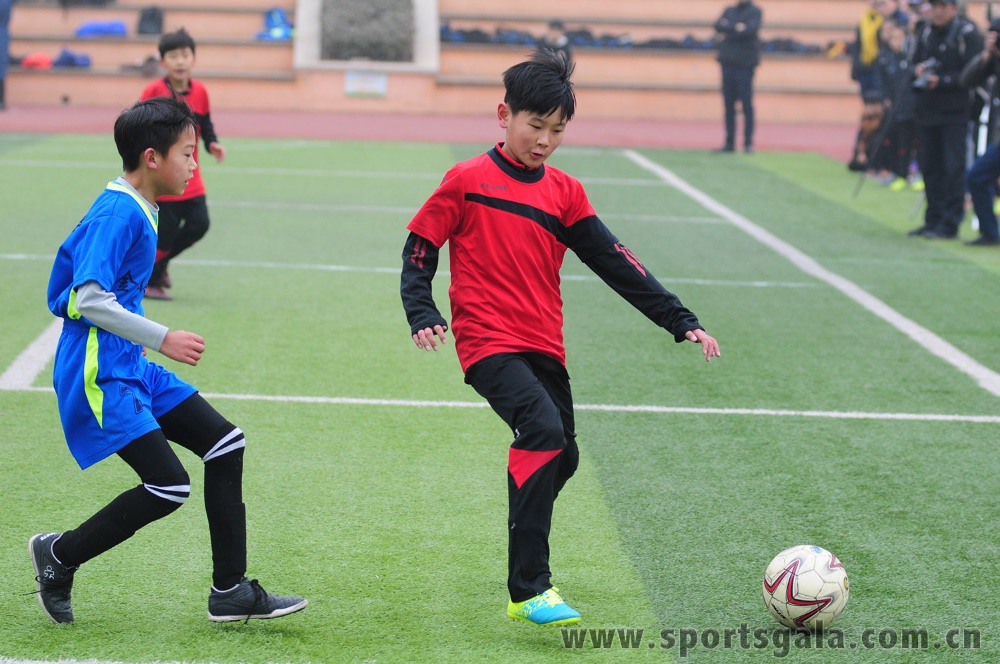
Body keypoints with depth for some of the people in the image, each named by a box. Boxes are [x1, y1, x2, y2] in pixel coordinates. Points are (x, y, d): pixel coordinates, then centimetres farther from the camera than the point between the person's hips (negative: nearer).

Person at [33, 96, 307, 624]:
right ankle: (59, 555, 5)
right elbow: (88, 299, -24)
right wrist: (162, 340, -21)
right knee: (168, 486, -16)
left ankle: (230, 591, 9)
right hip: (100, 376, -10)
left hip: (129, 365, 10)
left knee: (225, 443, 5)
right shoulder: (118, 213, -17)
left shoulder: (131, 209, 14)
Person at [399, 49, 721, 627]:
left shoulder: (564, 193, 10)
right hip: (488, 342, -6)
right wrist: (423, 315, -14)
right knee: (545, 431, -26)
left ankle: (528, 564, 35)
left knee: (562, 456, 8)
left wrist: (681, 321, 1)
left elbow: (615, 263, 7)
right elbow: (419, 251, 3)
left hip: (545, 347, 6)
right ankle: (529, 590, -27)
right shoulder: (466, 182, -1)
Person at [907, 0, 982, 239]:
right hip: (927, 109, 6)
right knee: (930, 166, 9)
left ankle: (950, 223, -4)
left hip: (955, 111, -6)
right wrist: (917, 70, -5)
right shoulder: (926, 33, 10)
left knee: (953, 167, -6)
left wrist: (942, 81, -22)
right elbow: (915, 61, 19)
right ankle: (933, 220, 17)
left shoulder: (968, 34, -8)